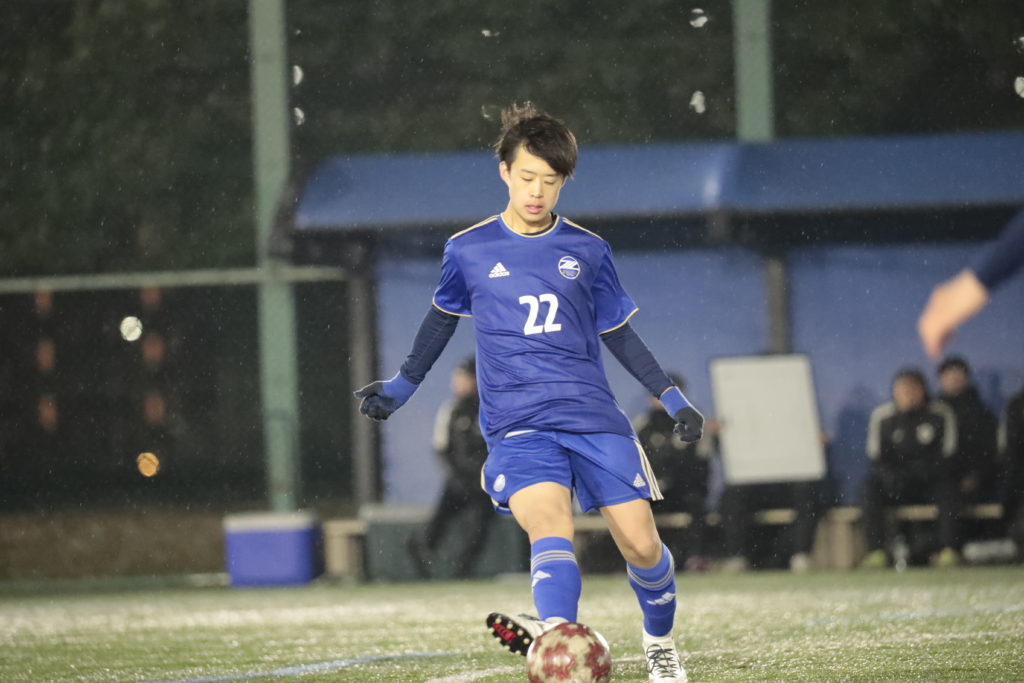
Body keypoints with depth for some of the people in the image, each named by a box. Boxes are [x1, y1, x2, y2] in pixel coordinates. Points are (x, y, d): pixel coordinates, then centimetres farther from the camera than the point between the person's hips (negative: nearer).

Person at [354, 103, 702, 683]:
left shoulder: (587, 252, 9)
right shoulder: (468, 251, 6)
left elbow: (617, 332, 20)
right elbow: (444, 316, 24)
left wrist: (670, 396, 15)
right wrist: (403, 385, 28)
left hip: (594, 417, 2)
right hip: (516, 425, -2)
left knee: (641, 544, -2)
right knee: (550, 525, -29)